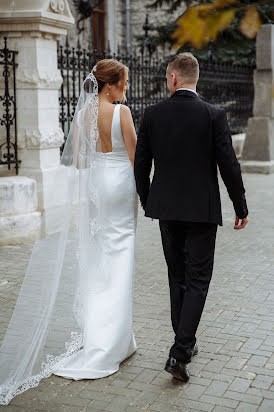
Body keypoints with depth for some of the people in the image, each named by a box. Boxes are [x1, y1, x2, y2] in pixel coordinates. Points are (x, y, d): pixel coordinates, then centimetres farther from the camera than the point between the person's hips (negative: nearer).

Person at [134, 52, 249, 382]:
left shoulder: (152, 114, -2)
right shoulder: (214, 115, -9)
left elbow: (141, 165, 3)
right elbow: (229, 166, -9)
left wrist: (147, 202, 18)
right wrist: (241, 208, 2)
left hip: (167, 209, 3)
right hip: (202, 209, -3)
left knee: (177, 277, 17)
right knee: (197, 280, 3)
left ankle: (185, 343, 27)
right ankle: (179, 353, -4)